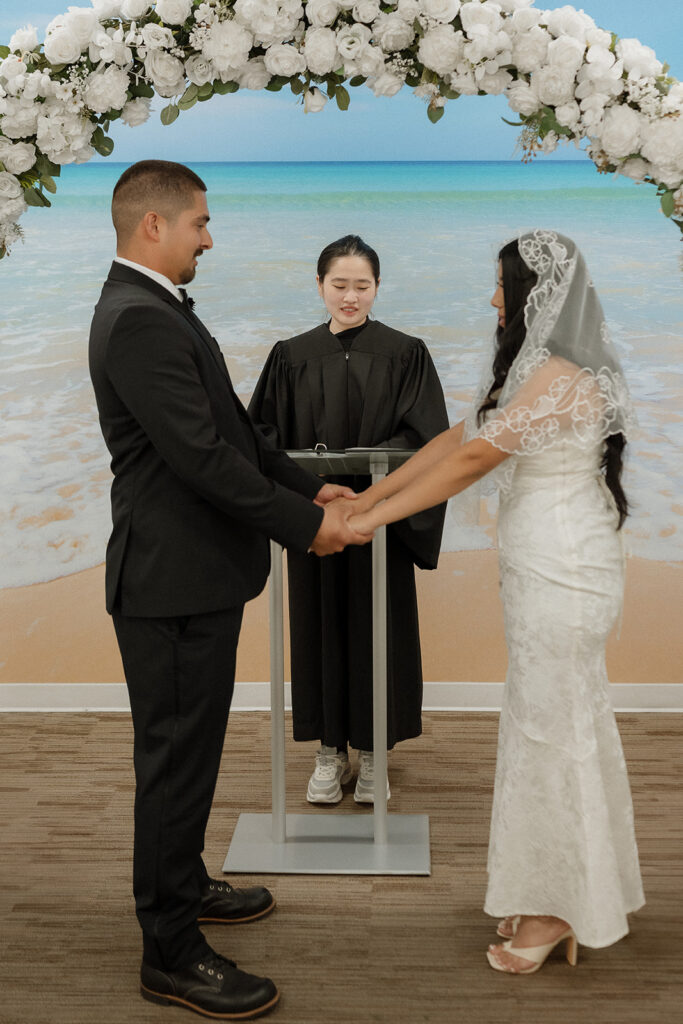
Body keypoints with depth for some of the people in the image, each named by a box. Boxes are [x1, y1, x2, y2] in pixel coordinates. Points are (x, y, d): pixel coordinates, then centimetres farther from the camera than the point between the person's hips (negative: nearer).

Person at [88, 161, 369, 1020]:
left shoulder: (153, 310, 14)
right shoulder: (139, 321, -20)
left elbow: (230, 429, 16)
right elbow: (203, 456, -24)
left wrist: (308, 486, 11)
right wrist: (304, 524, -16)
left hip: (191, 572, 11)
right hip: (176, 579, -11)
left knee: (186, 749, 22)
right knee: (177, 757, 0)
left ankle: (183, 885, 41)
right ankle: (170, 953, 15)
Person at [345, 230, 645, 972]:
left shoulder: (559, 377, -19)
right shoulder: (535, 370, 14)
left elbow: (468, 463, -20)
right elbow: (457, 438, 11)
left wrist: (367, 521, -15)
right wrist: (366, 495, 8)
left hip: (560, 575, -10)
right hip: (546, 569, 10)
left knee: (552, 729, 2)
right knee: (559, 724, 16)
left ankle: (556, 909, 19)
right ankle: (557, 891, 31)